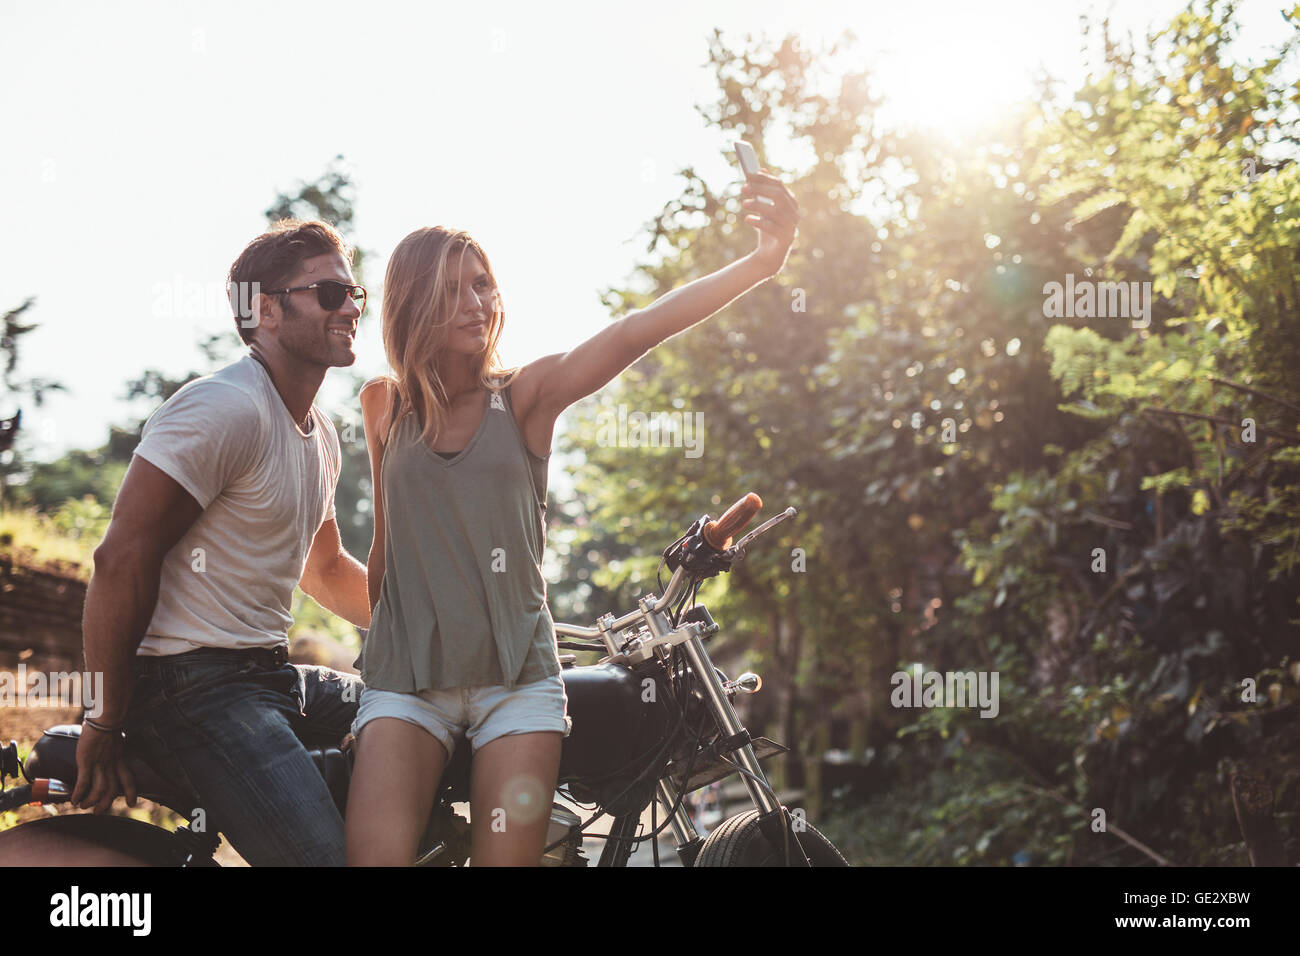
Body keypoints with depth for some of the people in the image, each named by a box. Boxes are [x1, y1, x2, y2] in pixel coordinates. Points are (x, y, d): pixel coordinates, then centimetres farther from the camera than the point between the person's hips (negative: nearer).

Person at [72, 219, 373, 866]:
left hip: (270, 675, 10)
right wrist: (104, 726, -17)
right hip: (193, 685, -10)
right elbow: (122, 558, -20)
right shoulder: (226, 408, -14)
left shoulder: (321, 435, 17)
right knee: (329, 854, -24)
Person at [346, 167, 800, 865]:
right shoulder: (384, 406, 7)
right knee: (375, 855, -20)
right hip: (406, 680, 1)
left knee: (506, 858, -8)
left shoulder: (525, 395, 1)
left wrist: (763, 261, -30)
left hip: (517, 679, -1)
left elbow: (635, 334, -16)